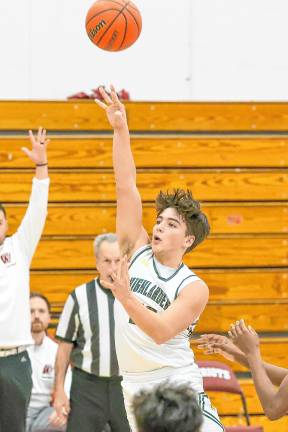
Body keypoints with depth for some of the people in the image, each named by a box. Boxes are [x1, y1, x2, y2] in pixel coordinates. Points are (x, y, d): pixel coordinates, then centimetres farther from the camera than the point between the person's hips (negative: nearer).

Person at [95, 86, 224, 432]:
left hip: (178, 391, -4)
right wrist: (120, 130, -8)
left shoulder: (193, 288, -7)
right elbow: (126, 186, -1)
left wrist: (127, 298, -37)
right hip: (134, 390, 4)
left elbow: (161, 332, -22)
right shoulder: (136, 251, 4)